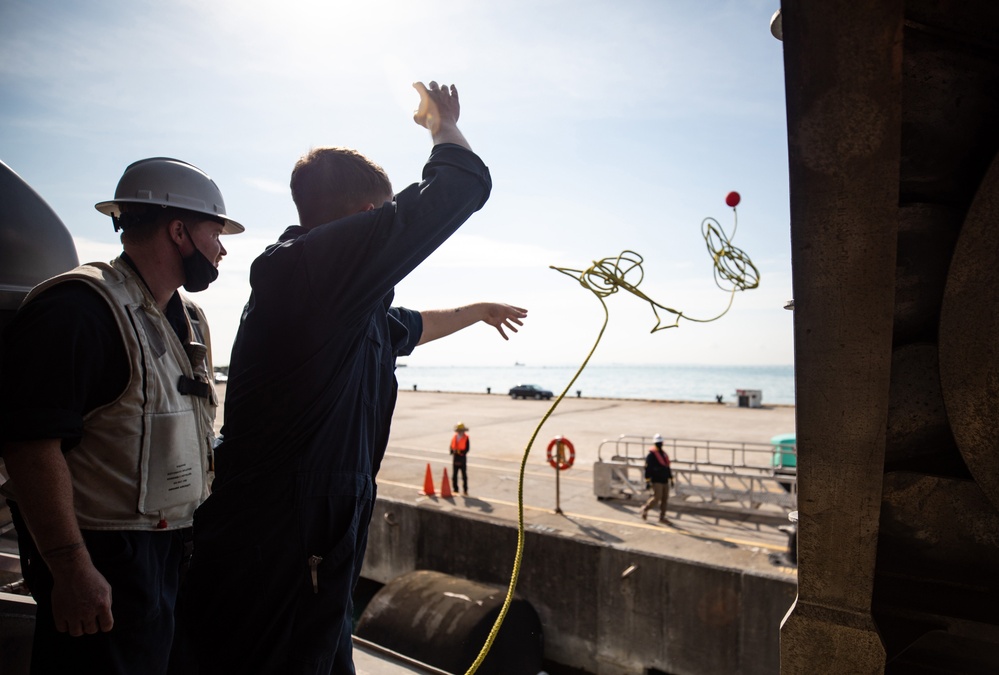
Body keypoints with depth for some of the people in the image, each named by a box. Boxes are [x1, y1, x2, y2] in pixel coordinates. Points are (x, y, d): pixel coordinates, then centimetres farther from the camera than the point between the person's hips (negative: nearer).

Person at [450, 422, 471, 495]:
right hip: (455, 459, 4)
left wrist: (460, 452, -21)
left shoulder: (466, 438, -8)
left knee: (464, 475, 4)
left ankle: (465, 490, 13)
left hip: (462, 459, -4)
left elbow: (467, 449, -13)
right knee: (454, 475, 8)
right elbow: (451, 447, 6)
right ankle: (455, 489, 19)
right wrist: (453, 452, -13)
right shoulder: (454, 437, 5)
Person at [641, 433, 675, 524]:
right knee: (657, 498, -10)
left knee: (665, 499, 6)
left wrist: (671, 479, 20)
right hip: (656, 481, -8)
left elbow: (668, 467, 22)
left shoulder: (664, 454, 15)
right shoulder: (651, 454, -10)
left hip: (665, 480, 8)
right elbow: (647, 468, -13)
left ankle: (662, 517, 15)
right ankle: (645, 509, 14)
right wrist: (647, 480, -16)